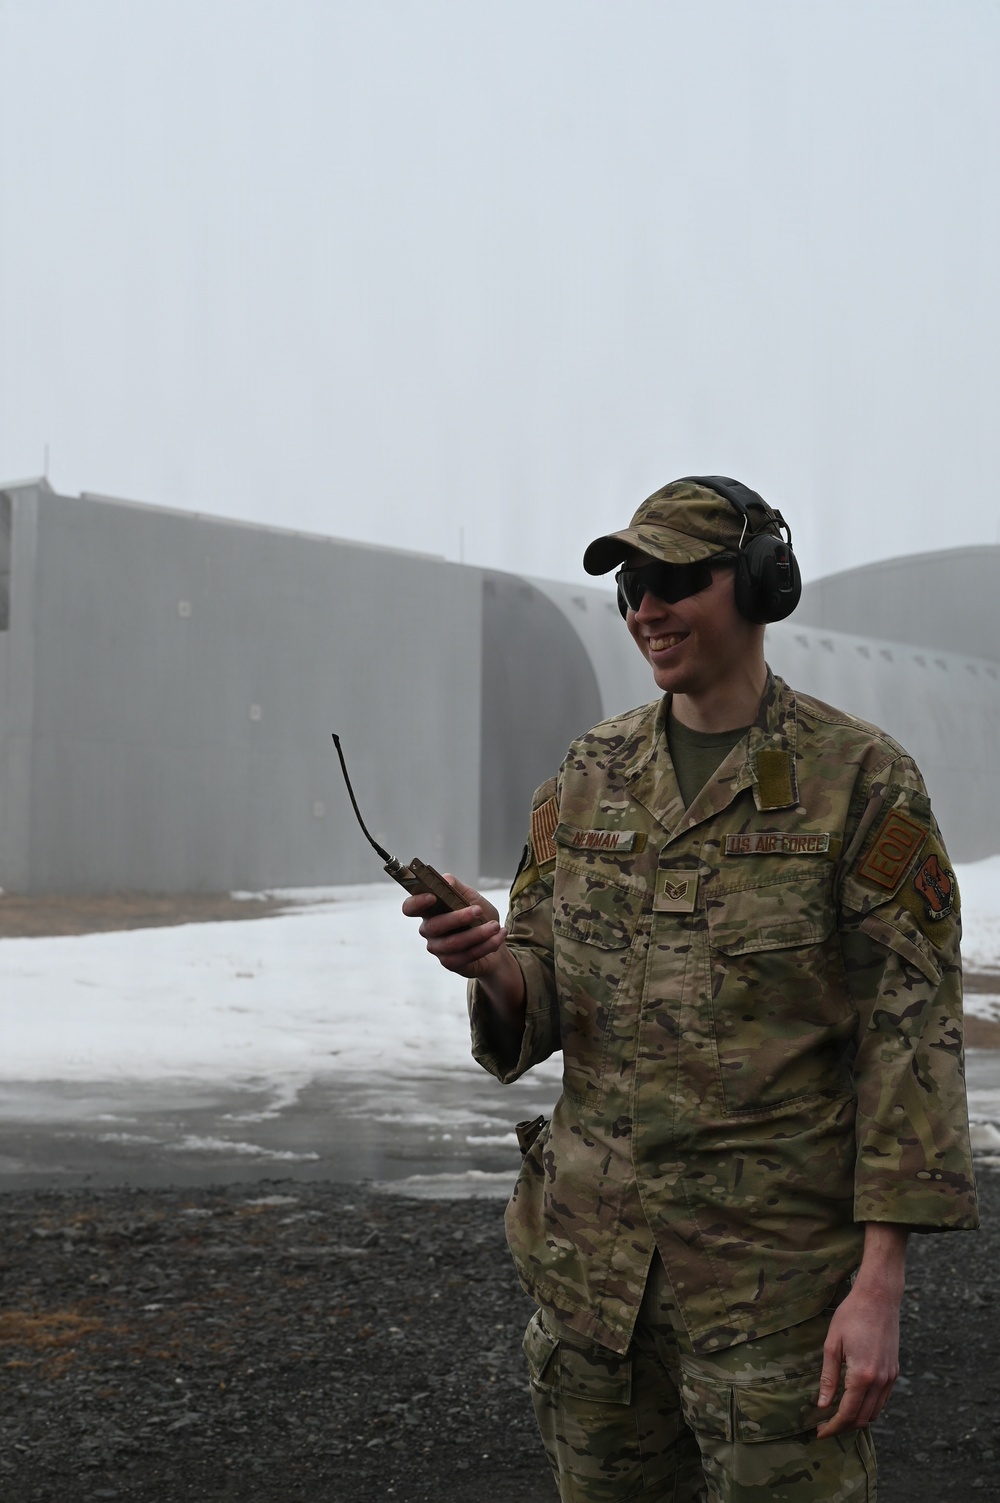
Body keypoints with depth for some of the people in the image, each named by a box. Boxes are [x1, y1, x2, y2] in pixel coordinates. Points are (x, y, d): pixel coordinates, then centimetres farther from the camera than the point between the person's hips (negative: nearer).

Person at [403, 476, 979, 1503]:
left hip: (776, 1263, -4)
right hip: (594, 1248, 5)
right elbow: (540, 1004, 8)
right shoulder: (588, 780, 7)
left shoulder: (861, 780, -7)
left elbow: (912, 1032, -10)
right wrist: (493, 965, -16)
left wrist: (879, 1285, -15)